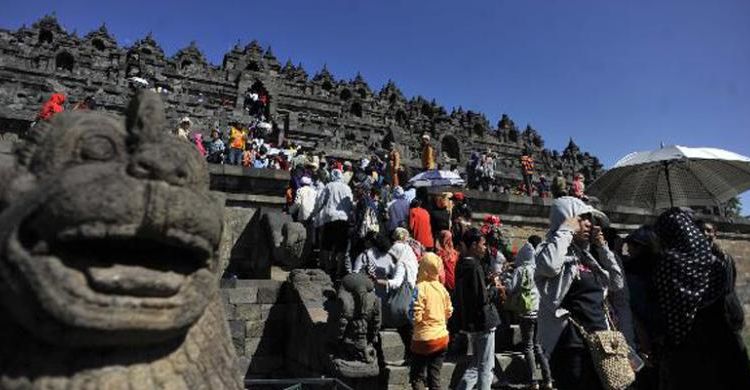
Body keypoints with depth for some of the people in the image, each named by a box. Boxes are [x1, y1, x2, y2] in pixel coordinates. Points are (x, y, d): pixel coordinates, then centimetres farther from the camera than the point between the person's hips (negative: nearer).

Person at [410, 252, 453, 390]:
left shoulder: (420, 287, -16)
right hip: (442, 337, 6)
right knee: (435, 376, 15)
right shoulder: (441, 287, 2)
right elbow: (449, 312, 9)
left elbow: (417, 317, -18)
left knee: (417, 376, 7)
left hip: (424, 338, -6)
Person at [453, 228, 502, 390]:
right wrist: (494, 287, -6)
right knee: (486, 366, 5)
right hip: (483, 321, -9)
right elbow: (482, 298, -23)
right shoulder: (475, 267, -21)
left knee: (476, 362, 21)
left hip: (469, 321, 9)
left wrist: (489, 285, 7)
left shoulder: (461, 264, 6)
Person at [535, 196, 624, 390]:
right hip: (571, 344, -8)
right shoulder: (551, 249, -9)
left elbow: (617, 282, 20)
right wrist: (566, 231, -19)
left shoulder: (586, 255, 15)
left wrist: (603, 248, 12)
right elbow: (548, 265, -34)